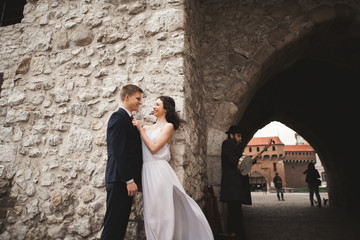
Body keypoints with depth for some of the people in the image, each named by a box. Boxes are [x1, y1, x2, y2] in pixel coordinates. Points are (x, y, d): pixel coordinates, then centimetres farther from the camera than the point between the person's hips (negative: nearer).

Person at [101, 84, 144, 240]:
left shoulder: (127, 119, 18)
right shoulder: (118, 117, -12)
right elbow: (118, 152, -19)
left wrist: (135, 179, 17)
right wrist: (129, 180, -20)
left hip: (127, 180, 10)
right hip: (120, 180, -10)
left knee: (121, 223, 14)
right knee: (113, 224, -2)